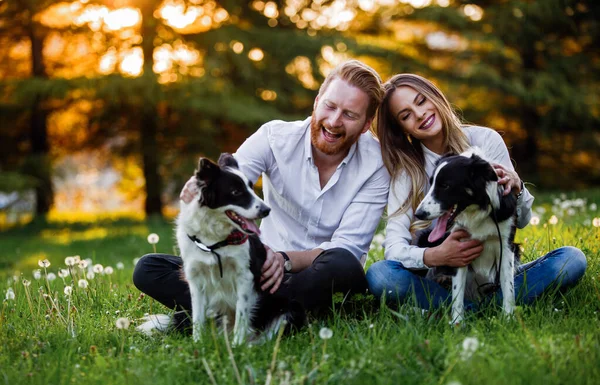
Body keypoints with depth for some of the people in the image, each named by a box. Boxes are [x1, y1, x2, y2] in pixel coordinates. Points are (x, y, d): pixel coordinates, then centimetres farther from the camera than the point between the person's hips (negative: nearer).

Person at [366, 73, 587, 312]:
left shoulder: (484, 139, 1)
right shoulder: (406, 170, 0)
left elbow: (522, 221, 6)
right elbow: (394, 246, -10)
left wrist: (516, 186, -17)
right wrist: (433, 256, -31)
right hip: (441, 281, -1)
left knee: (572, 258, -22)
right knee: (378, 275, -31)